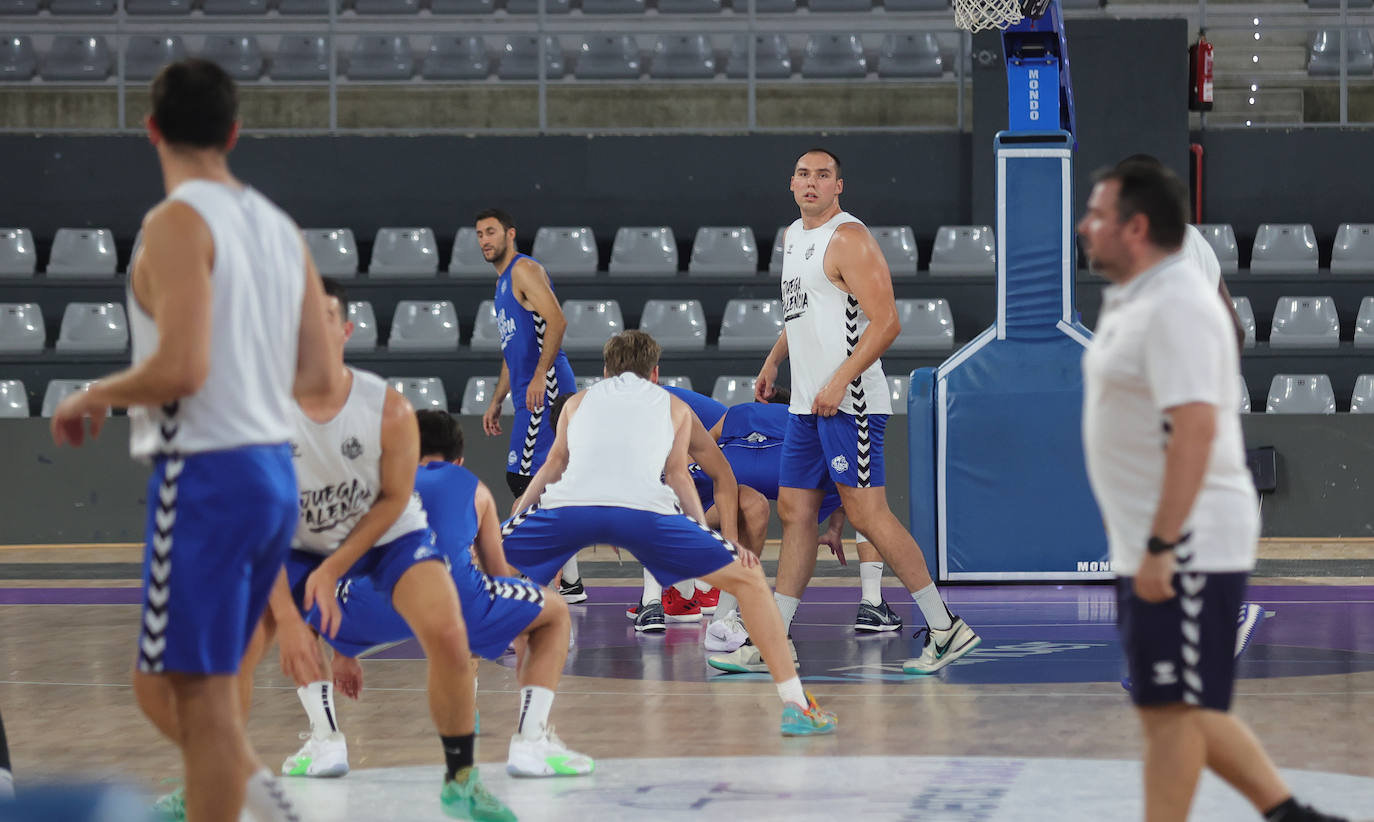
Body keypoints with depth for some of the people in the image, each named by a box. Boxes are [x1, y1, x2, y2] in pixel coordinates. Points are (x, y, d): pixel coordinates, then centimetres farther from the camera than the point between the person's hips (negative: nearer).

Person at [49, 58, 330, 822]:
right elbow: (316, 372, 13)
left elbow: (181, 367, -21)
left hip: (207, 473, -8)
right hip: (274, 470, 8)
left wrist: (92, 399, -5)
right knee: (166, 681, 17)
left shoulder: (180, 221, -12)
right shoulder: (280, 227, 11)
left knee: (199, 691, -4)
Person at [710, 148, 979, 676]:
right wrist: (773, 361, 27)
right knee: (795, 512, 9)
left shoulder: (848, 239, -12)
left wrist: (839, 383, -22)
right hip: (807, 405, 9)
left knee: (866, 513, -11)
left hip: (848, 403, -9)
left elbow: (886, 322, -18)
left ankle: (945, 628, -6)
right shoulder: (794, 236, 17)